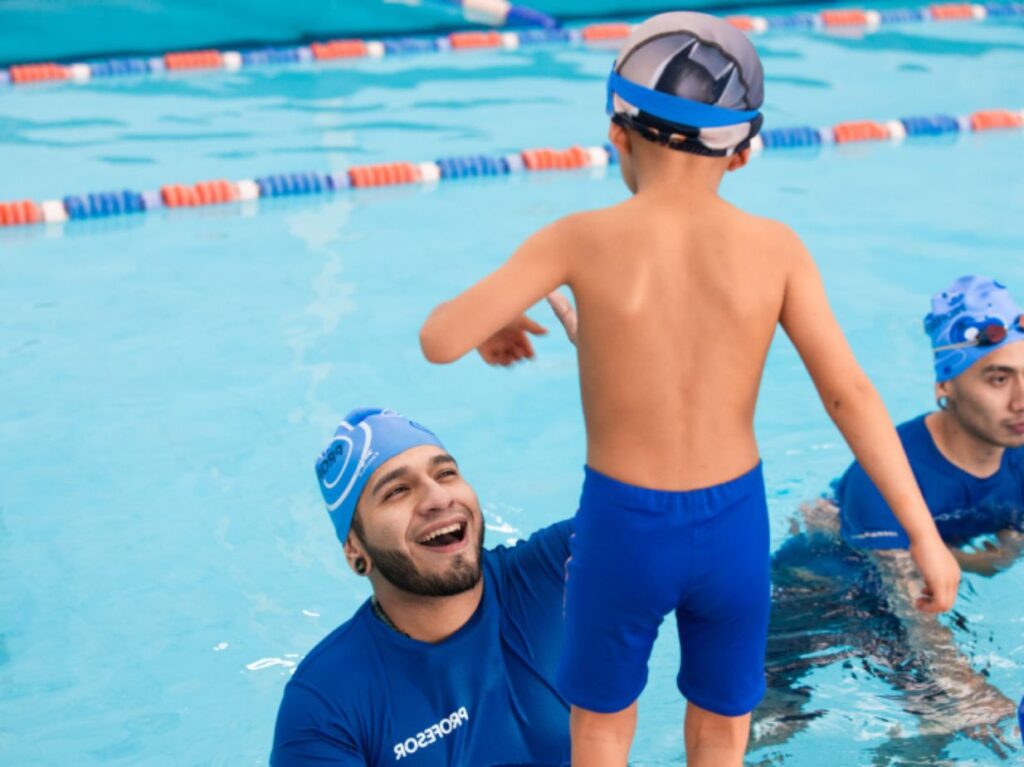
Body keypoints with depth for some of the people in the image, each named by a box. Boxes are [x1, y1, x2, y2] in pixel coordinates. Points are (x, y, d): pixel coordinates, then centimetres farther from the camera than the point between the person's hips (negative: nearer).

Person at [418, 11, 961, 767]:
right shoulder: (775, 249, -8)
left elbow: (439, 340, -14)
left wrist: (492, 323, 9)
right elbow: (849, 393, -10)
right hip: (734, 523, 1)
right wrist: (924, 534, -5)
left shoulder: (584, 241, -12)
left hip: (623, 526, -1)